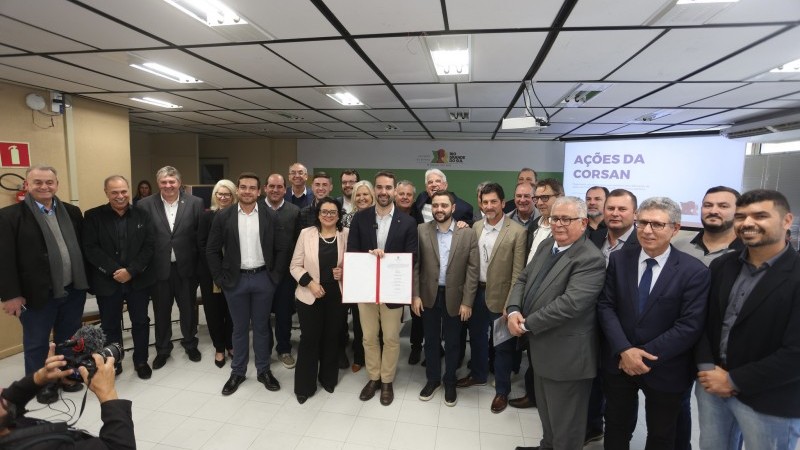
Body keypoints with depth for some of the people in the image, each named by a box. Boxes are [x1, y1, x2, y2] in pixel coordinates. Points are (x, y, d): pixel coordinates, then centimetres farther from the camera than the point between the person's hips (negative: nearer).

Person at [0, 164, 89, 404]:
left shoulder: (72, 212, 5)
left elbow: (83, 247, 8)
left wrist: (84, 281, 5)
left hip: (73, 291, 4)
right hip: (37, 294, -3)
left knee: (69, 339, 19)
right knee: (36, 344, 14)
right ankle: (39, 385, 32)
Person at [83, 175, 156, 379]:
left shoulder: (142, 215, 2)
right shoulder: (93, 216, -1)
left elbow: (149, 246, -4)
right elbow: (90, 249, -8)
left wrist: (131, 271, -13)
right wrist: (114, 271, -16)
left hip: (138, 280, 1)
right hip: (107, 282, -1)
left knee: (140, 322, 11)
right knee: (110, 325, 12)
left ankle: (141, 361, 28)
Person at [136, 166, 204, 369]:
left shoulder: (195, 203, -4)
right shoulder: (146, 205, -3)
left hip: (186, 267, 0)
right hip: (159, 268, 0)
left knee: (189, 309, 15)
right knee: (161, 312, 14)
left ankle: (190, 344, 36)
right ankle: (162, 349, 33)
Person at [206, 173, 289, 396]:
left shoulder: (270, 216, -3)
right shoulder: (223, 216, -3)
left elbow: (282, 249, -1)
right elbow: (212, 250, 1)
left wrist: (276, 276, -4)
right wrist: (220, 278, -3)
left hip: (263, 279, 0)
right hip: (235, 280, 0)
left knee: (261, 327, 12)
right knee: (239, 328, 13)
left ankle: (263, 370, 28)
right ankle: (237, 372, 30)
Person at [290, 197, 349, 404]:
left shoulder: (347, 234, -2)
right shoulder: (306, 233, -4)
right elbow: (295, 266, -2)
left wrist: (344, 272, -15)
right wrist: (310, 283, -15)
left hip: (337, 296, 1)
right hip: (309, 296, -1)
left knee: (332, 338, 13)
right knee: (309, 338, 5)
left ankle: (328, 378, 35)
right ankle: (304, 386, 23)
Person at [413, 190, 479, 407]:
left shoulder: (468, 234, -6)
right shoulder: (421, 231, -5)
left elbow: (472, 270, -6)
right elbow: (415, 265, -3)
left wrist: (467, 302, -9)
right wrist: (415, 295, -7)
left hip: (455, 297, 0)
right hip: (428, 295, 1)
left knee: (452, 342, 15)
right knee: (431, 340, 16)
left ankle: (450, 382, 35)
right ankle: (433, 379, 36)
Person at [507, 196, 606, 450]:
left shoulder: (590, 260, -22)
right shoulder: (546, 245, 5)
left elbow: (570, 303, -31)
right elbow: (523, 279, 7)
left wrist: (527, 324, -21)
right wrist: (513, 311, -12)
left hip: (566, 355, -8)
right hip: (542, 348, 8)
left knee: (565, 425, 13)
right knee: (546, 413, 29)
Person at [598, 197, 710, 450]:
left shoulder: (694, 271, -12)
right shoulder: (619, 259, -4)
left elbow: (690, 326, -16)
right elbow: (605, 306, -6)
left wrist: (646, 354, -19)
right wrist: (624, 350, -18)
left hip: (665, 370, -2)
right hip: (619, 363, 2)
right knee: (616, 428, 21)